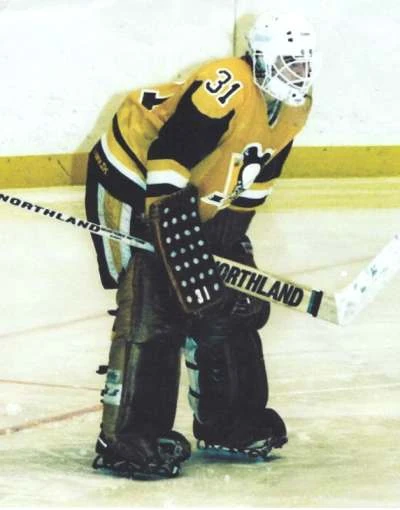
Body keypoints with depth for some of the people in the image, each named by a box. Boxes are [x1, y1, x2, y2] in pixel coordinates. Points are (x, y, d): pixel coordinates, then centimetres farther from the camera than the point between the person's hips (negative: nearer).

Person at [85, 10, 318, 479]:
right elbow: (167, 157, -31)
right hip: (131, 180, -9)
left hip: (194, 201, 9)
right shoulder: (224, 89, -30)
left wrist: (232, 240, 4)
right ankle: (124, 440, -9)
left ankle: (232, 422, 22)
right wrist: (177, 232, -31)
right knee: (150, 312, -15)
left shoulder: (293, 110, -1)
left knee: (231, 308, 8)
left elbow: (252, 182, 8)